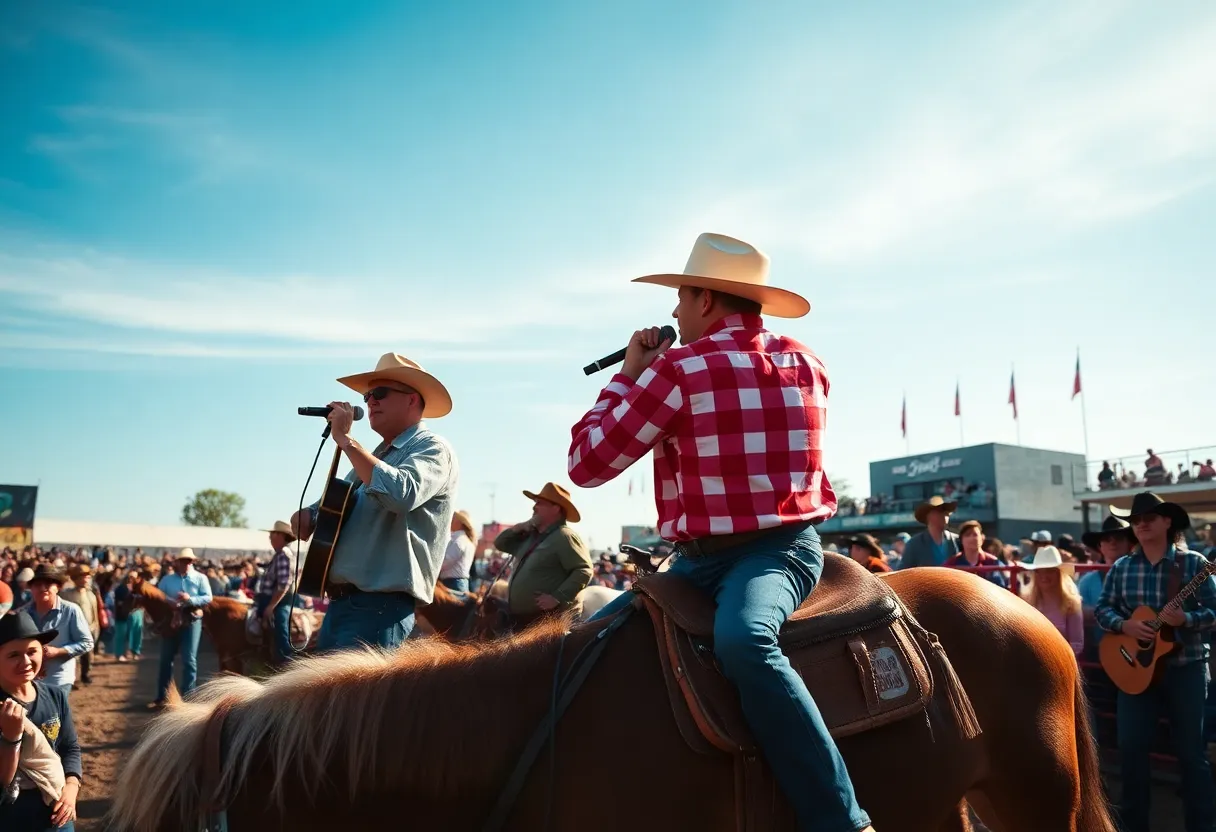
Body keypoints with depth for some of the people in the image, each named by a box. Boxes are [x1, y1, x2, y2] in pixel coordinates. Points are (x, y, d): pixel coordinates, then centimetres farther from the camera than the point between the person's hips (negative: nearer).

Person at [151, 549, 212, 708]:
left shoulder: (200, 578, 1)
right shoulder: (167, 579, 7)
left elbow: (208, 598, -7)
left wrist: (190, 599, -21)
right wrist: (171, 601, -18)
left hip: (192, 621, -3)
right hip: (170, 621, 3)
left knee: (189, 660, -2)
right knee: (166, 659, 10)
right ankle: (162, 697, 22)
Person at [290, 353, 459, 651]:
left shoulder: (432, 448, -6)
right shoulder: (375, 457, 21)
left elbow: (400, 495, -26)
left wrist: (345, 439, -18)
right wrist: (307, 515, 1)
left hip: (379, 608, -9)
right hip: (340, 604, 9)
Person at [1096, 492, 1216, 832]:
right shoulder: (1121, 567, 2)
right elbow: (1102, 609, 5)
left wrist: (1186, 619, -26)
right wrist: (1123, 625, -14)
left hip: (1186, 668, -2)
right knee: (1131, 748, 5)